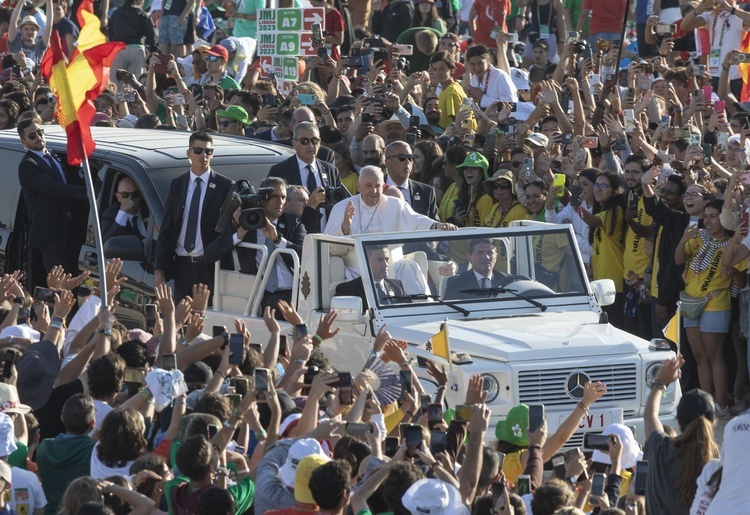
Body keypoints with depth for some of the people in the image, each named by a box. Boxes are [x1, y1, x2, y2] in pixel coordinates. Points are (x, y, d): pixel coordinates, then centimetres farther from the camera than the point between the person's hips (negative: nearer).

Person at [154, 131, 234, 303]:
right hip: (182, 266, 3)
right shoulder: (177, 185, 11)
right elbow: (165, 229, 11)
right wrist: (159, 268, 5)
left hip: (212, 268, -3)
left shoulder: (225, 186, 0)